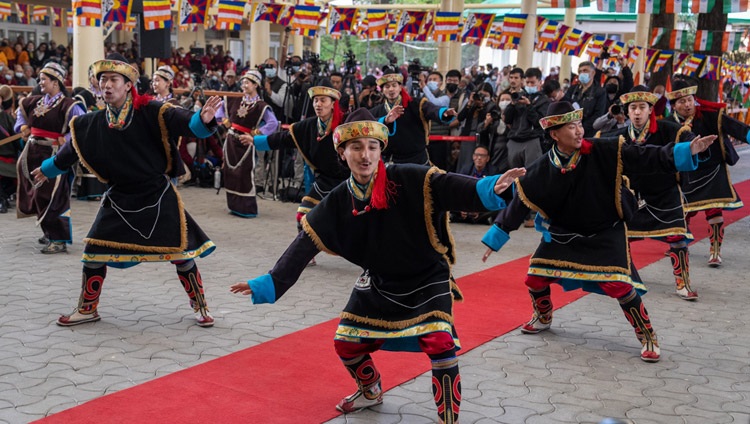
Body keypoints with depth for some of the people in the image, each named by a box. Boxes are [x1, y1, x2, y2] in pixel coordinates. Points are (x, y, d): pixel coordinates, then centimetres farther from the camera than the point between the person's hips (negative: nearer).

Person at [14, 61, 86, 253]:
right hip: (33, 154, 8)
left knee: (50, 197, -9)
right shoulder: (35, 102, 9)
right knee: (35, 196, 15)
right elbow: (20, 109, 30)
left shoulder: (68, 106, -12)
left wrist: (66, 139, -19)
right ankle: (49, 232, 31)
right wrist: (22, 125, 16)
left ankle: (59, 240, -3)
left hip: (52, 156, -8)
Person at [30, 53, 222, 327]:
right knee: (94, 252, 4)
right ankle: (87, 309, 24)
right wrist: (48, 169, 31)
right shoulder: (93, 124, 0)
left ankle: (200, 307, 17)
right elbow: (70, 151, 17)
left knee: (181, 254, -1)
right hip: (119, 199, 4)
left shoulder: (149, 112, -14)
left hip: (157, 196, -4)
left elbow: (185, 124, -26)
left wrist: (202, 120, -48)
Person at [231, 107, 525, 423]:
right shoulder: (338, 202, -10)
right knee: (346, 342, 13)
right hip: (379, 284, 5)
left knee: (440, 344, -24)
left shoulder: (409, 180, -23)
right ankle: (371, 392, 44)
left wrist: (489, 189, -56)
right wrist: (269, 284, -19)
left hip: (428, 280, -5)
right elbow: (304, 245, -11)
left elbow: (449, 187, -37)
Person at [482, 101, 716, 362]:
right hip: (563, 234, 3)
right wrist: (494, 239, -2)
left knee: (618, 285, -17)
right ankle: (543, 318, 38)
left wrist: (687, 151, -34)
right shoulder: (541, 171, -13)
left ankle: (648, 339, 4)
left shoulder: (604, 152, -19)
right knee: (535, 278, 4)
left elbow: (647, 158, -21)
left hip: (606, 234, -3)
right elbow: (518, 204, -5)